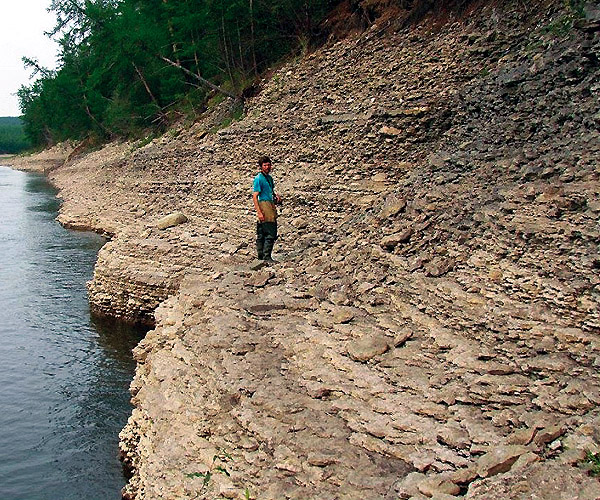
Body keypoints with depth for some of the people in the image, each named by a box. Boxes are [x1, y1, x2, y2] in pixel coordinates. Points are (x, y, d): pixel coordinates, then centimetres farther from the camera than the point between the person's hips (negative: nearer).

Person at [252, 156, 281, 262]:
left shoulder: (269, 177, 16)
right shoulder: (258, 179, -10)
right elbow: (255, 197, -14)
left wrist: (276, 195, 9)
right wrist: (259, 212, -21)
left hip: (271, 205, 9)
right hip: (264, 204, -9)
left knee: (262, 234, 12)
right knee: (270, 233, -10)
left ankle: (261, 255, 17)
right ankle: (266, 256, -6)